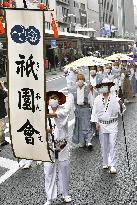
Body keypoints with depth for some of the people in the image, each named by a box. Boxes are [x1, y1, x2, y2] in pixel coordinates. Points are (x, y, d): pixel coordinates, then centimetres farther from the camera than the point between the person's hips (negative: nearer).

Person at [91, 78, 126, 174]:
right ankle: (105, 163, 25)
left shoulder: (115, 98, -4)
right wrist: (96, 122, -2)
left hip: (113, 124, -2)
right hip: (102, 125, 2)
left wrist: (121, 104, -26)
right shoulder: (97, 99, 2)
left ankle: (112, 165, -2)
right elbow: (95, 112, 6)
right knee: (104, 146, 11)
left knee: (112, 145, -7)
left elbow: (120, 110, -6)